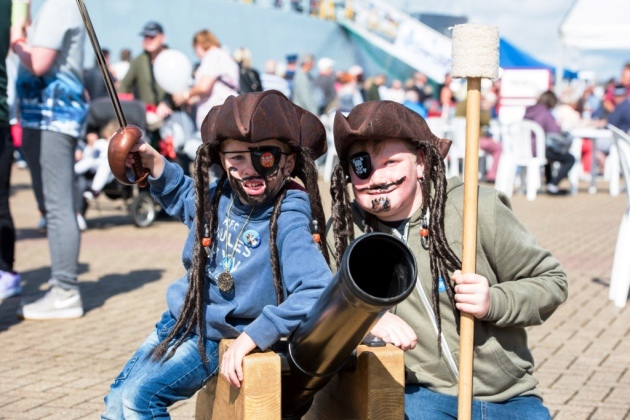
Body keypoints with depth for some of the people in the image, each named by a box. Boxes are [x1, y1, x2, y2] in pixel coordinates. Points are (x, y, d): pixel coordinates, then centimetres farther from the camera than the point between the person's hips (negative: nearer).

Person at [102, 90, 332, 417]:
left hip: (211, 340, -7)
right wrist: (153, 163, 4)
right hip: (177, 320, 7)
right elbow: (183, 197, 20)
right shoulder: (220, 197, -5)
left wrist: (253, 336, -39)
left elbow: (318, 292, -37)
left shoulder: (288, 223, -26)